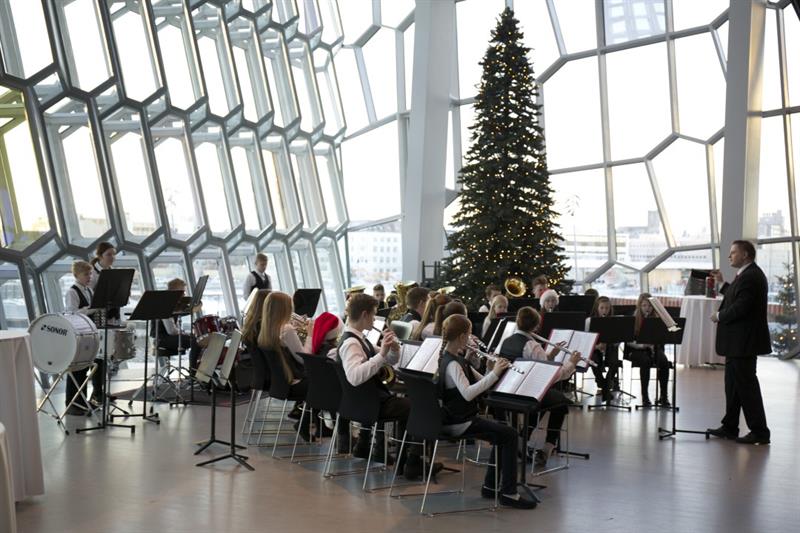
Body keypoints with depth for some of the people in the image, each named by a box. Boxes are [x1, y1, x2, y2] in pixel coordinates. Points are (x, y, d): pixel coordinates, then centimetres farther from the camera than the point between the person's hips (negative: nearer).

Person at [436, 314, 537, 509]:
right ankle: (508, 493, -6)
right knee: (510, 435, -10)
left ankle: (491, 486, 20)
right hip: (458, 423, -10)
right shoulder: (451, 363, -21)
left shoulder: (455, 358, 10)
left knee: (502, 432, 18)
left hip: (459, 417, 10)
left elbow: (479, 381, 13)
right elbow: (467, 393, -36)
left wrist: (495, 371, -5)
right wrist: (494, 374, -34)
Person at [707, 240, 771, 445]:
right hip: (738, 342, 11)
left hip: (744, 342, -11)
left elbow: (740, 307, -26)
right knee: (733, 384, 15)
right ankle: (729, 427, 24)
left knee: (746, 385, -4)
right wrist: (723, 284, 21)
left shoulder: (750, 276, -19)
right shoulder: (747, 274, 14)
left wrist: (719, 316, -12)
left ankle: (759, 432, 3)